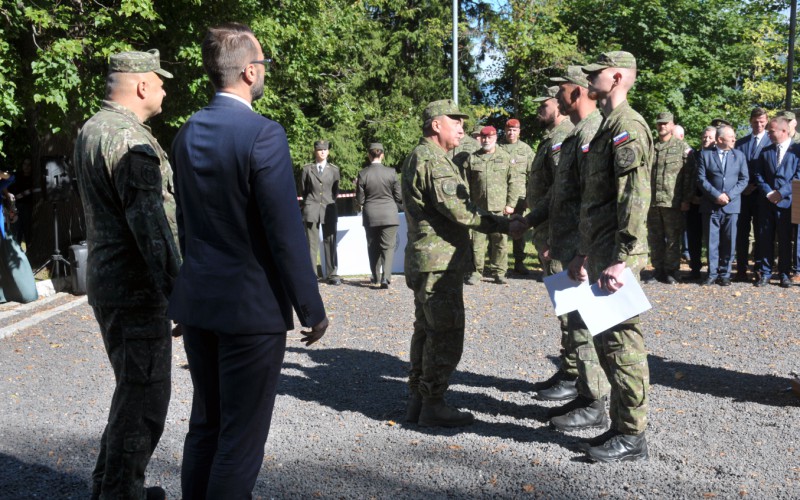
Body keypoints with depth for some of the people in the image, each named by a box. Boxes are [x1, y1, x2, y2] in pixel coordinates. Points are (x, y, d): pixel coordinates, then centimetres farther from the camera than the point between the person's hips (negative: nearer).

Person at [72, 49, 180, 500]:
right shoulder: (131, 140, -18)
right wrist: (179, 294, -21)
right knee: (145, 397, 0)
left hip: (107, 281, 10)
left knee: (133, 388, 21)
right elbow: (150, 225, -23)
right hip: (136, 290, -10)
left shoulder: (90, 130, 13)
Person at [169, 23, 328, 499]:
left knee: (205, 425, 20)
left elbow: (186, 221, 12)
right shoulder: (264, 134, -16)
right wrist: (312, 309, -9)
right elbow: (286, 233, -18)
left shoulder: (188, 133, 6)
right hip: (251, 305, -7)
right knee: (241, 438, 5)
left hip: (197, 301, 8)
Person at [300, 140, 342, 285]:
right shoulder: (307, 169, 5)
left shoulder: (334, 169, 8)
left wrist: (329, 202, 9)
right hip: (311, 210, -1)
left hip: (329, 209, 1)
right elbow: (302, 190, 12)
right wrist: (311, 202, 11)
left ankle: (332, 274, 7)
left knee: (330, 242, 2)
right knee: (312, 243, -1)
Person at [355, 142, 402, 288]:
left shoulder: (363, 174, -8)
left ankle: (376, 276, 27)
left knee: (373, 247, 17)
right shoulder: (391, 172, -8)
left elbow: (360, 200, -4)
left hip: (370, 216, 1)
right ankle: (385, 277, -9)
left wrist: (357, 187, 13)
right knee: (388, 247, 4)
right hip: (389, 215, -1)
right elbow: (399, 197, -3)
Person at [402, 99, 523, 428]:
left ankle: (417, 400, 23)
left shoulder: (417, 158, 19)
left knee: (426, 330, 16)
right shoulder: (433, 160, -15)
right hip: (440, 262, -11)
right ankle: (433, 406, 2)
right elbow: (458, 210, -22)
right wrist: (504, 225, -15)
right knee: (446, 335, -5)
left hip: (424, 262, 11)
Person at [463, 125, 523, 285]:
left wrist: (510, 204, -2)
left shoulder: (506, 158, 7)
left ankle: (499, 272, 12)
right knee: (477, 240, 1)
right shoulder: (472, 159, 9)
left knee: (500, 241, 3)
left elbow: (514, 182, 4)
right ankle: (476, 271, 10)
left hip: (499, 208, 0)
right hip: (478, 208, 0)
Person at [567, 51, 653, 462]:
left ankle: (632, 437, 7)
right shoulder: (607, 127, 20)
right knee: (605, 339, 15)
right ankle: (622, 424, 26)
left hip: (616, 256, -10)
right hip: (600, 253, 10)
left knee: (621, 340, -4)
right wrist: (584, 254, 23)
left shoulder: (627, 126, -12)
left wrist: (621, 260, -25)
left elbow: (635, 199, -21)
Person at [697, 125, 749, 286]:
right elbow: (701, 179, -3)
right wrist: (716, 195, -13)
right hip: (711, 206, -1)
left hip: (731, 205, 1)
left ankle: (724, 274, 12)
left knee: (728, 242, 3)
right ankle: (712, 274, 10)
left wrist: (729, 195, -9)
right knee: (711, 241, 2)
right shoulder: (705, 154, 4)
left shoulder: (739, 155, 11)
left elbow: (744, 179, 6)